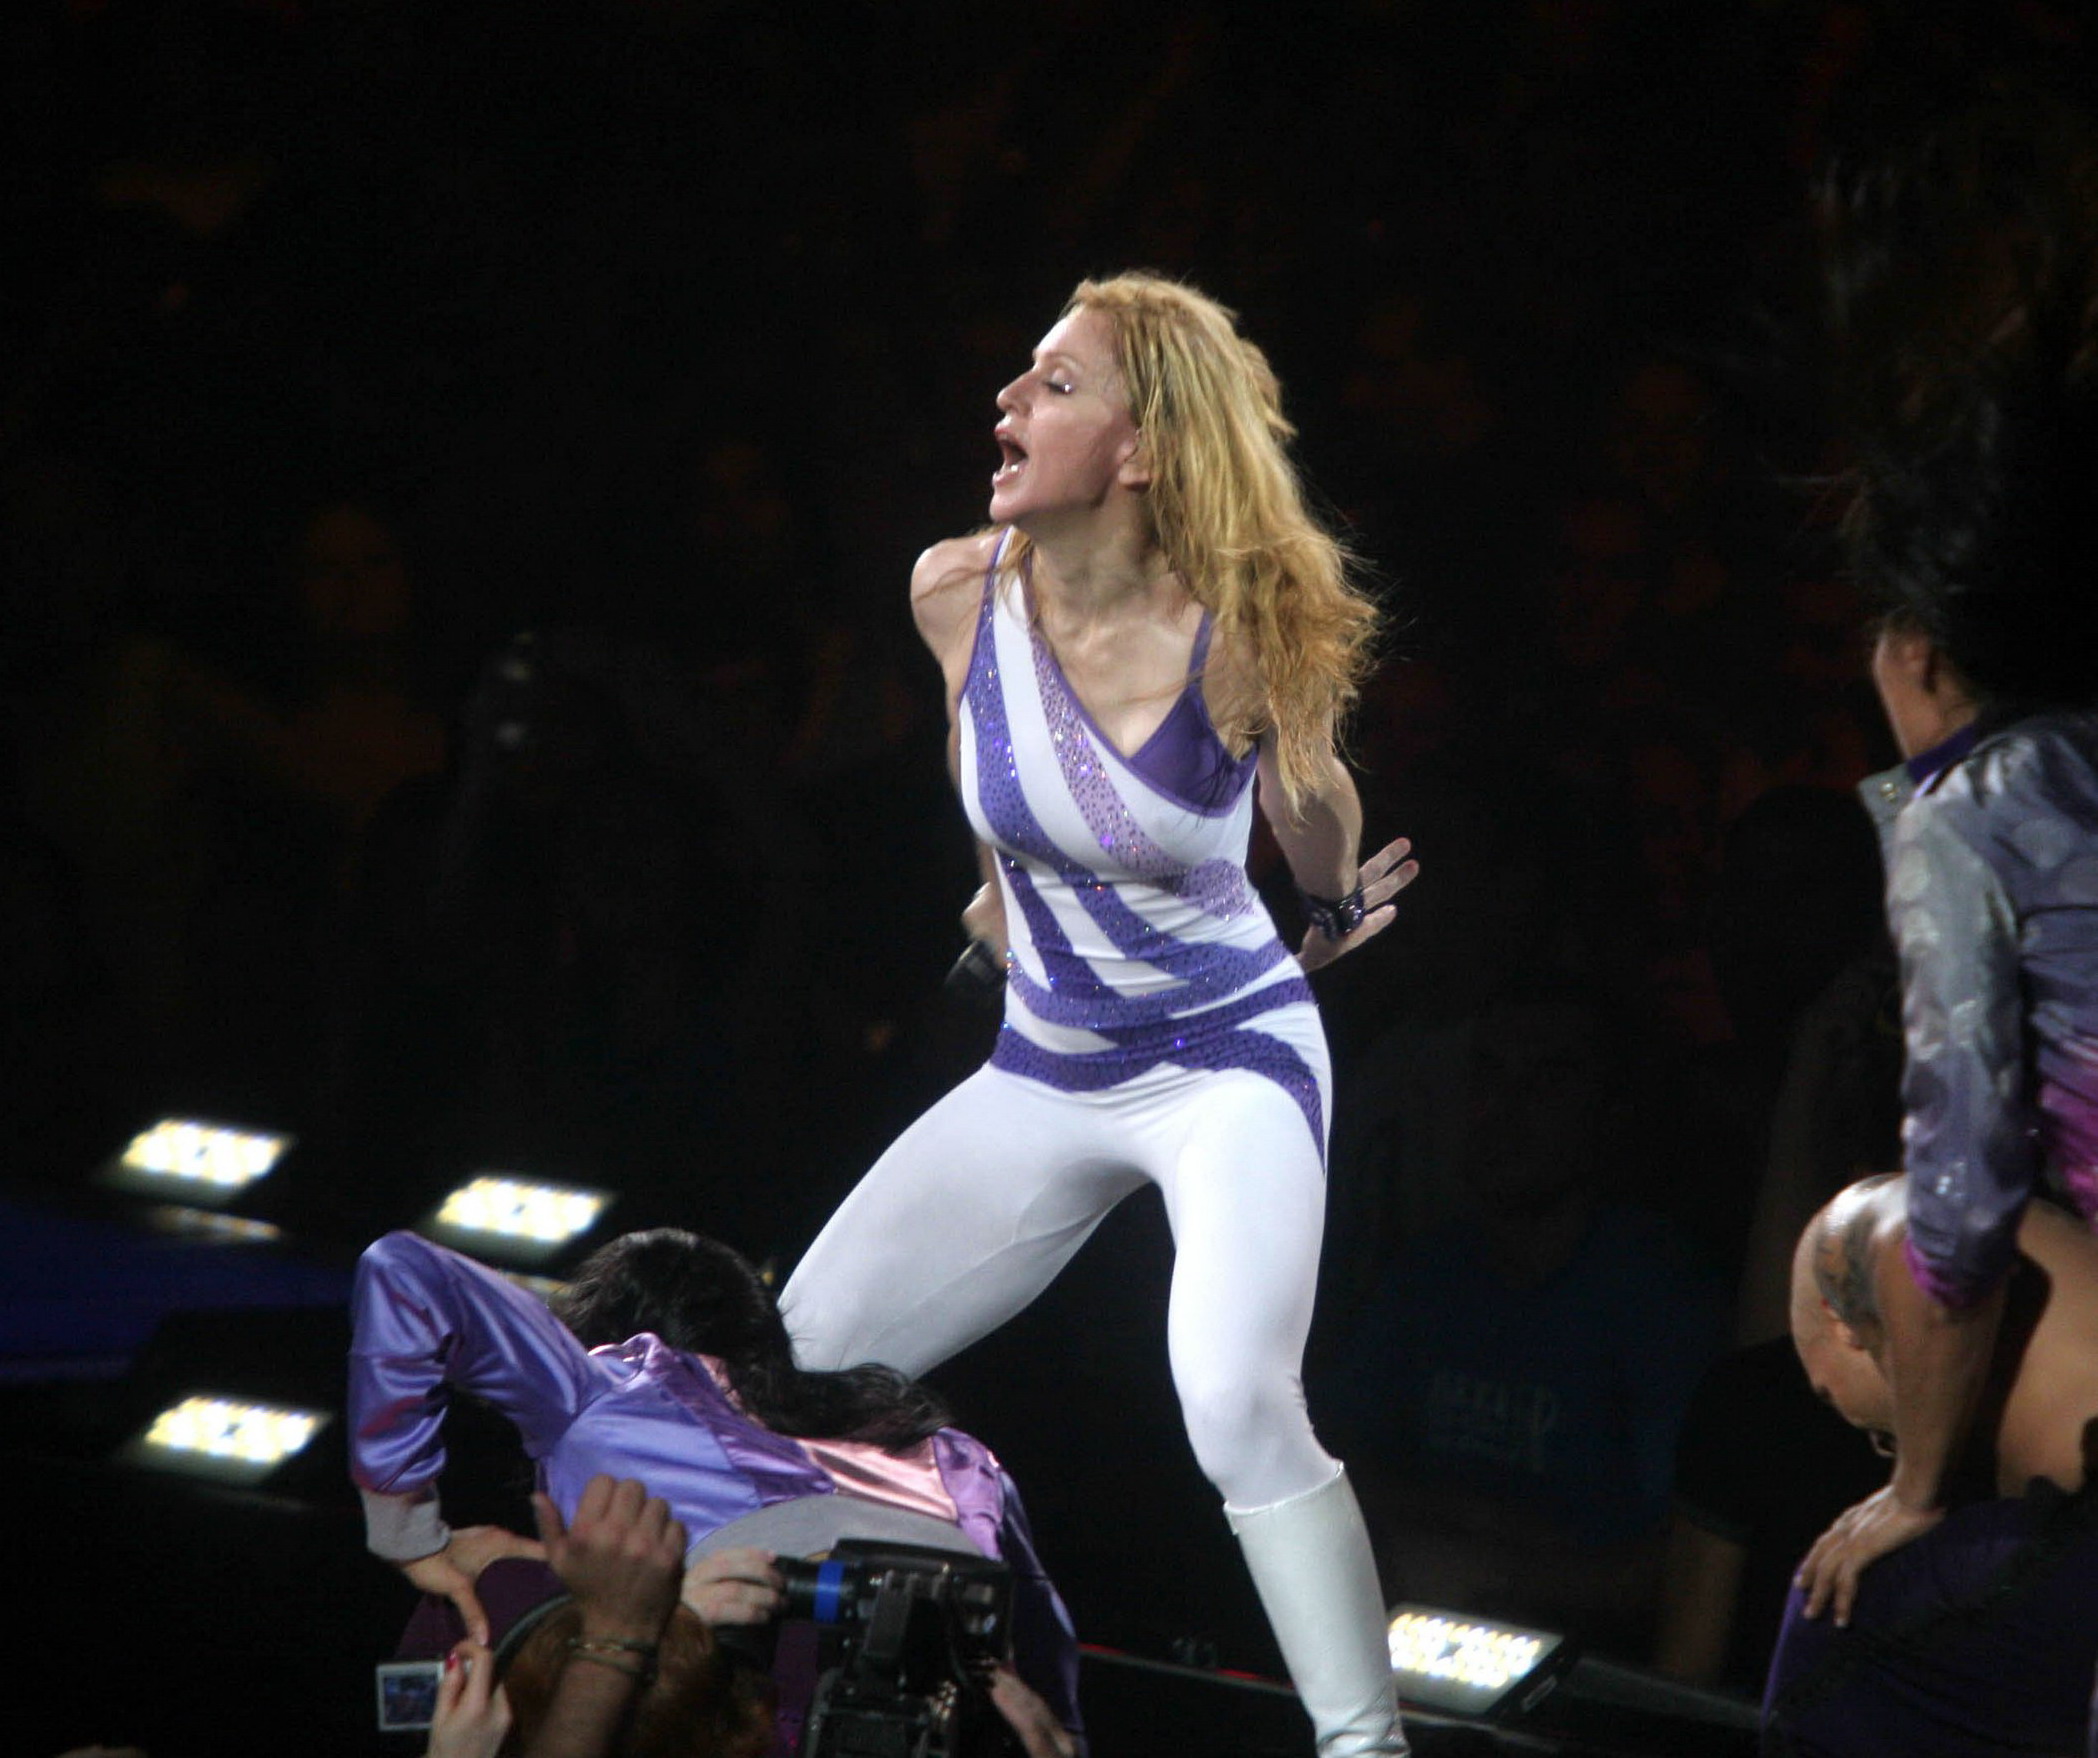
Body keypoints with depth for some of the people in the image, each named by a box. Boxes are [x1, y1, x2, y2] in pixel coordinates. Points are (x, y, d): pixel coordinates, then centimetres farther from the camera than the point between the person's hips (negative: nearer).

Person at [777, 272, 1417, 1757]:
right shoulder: (958, 593, -10)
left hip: (1230, 1055, -5)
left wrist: (1338, 909, 20)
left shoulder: (1238, 635, -20)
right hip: (1045, 1069, 5)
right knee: (797, 1373, 1)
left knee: (1236, 1404, -28)